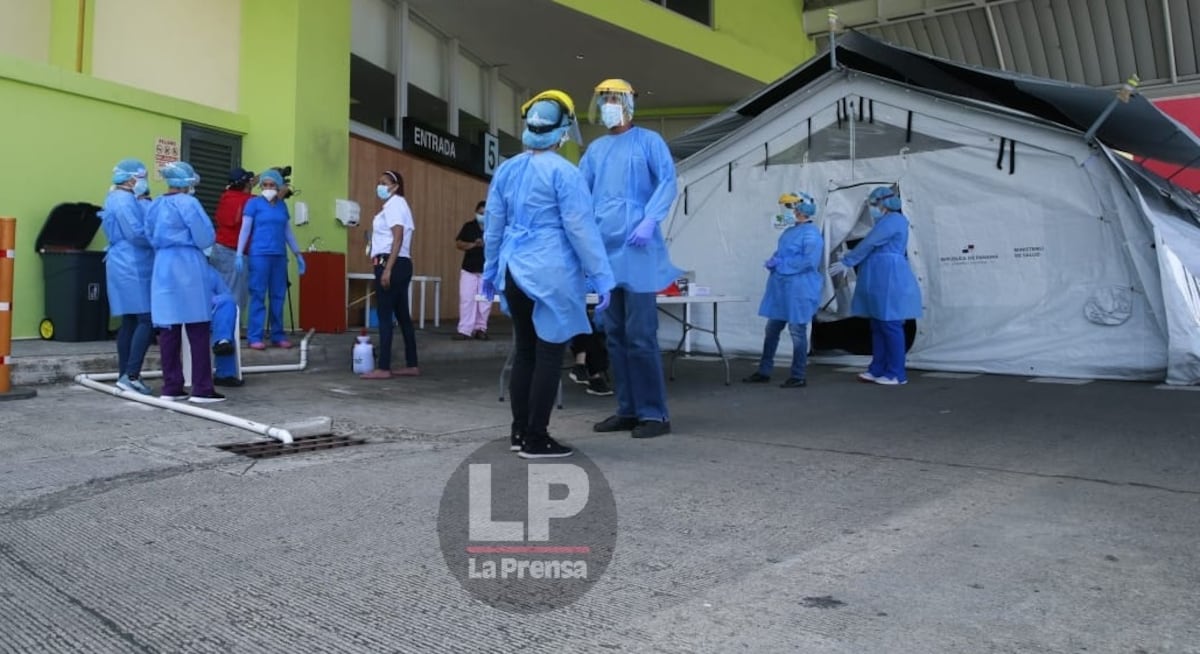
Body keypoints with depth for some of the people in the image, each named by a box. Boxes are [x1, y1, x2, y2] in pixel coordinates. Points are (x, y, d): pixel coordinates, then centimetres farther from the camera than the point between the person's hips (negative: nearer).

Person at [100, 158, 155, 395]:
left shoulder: (118, 199, 20)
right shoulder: (124, 201, -13)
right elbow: (137, 234, -21)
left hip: (127, 267, 11)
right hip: (133, 268, -11)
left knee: (130, 322, 11)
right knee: (147, 320, -12)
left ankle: (125, 375, 14)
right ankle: (131, 375, -13)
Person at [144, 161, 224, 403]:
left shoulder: (154, 206, 12)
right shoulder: (188, 203, -9)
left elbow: (150, 238, 17)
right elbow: (206, 239, -10)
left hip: (163, 268, 6)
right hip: (188, 268, -6)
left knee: (168, 330, 7)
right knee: (198, 331, -2)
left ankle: (171, 387, 10)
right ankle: (201, 388, -1)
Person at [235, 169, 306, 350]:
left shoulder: (282, 205, 13)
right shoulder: (253, 203, 1)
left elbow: (288, 232, 19)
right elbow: (245, 229, -2)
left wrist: (298, 254, 17)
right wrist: (239, 254, -11)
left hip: (280, 256, 4)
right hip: (259, 255, -4)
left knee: (278, 296, 7)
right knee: (258, 296, -4)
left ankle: (278, 336, 14)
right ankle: (255, 337, -1)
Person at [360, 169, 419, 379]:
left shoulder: (394, 204, -7)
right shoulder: (395, 205, 23)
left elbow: (398, 239, -18)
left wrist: (387, 269, -23)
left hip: (392, 264, -10)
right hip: (400, 264, 10)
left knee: (384, 315, -10)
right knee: (402, 315, 9)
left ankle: (383, 368, -10)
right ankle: (412, 365, 12)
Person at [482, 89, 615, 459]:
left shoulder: (506, 170, 9)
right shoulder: (563, 172, -10)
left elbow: (493, 225, 15)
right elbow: (581, 229, -11)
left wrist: (491, 269, 26)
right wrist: (601, 277, -6)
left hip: (514, 272, 7)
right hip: (551, 275, -7)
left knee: (524, 351, 15)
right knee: (549, 356, 0)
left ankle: (519, 432, 22)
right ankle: (536, 439, 3)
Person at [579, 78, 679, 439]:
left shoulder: (648, 141, 5)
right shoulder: (595, 149, 20)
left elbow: (668, 181, -6)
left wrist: (650, 220, -19)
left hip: (637, 250, -6)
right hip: (604, 249, 6)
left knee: (640, 335, -9)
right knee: (614, 334, 7)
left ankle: (654, 413, -1)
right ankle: (628, 409, 15)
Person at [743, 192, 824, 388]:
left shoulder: (811, 234, -13)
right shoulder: (789, 231, 15)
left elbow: (809, 261, -24)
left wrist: (780, 264, -17)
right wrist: (773, 262, 1)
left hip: (798, 291, -9)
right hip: (780, 289, 9)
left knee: (797, 332, 0)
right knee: (771, 330, 12)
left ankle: (798, 376, 10)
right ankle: (764, 371, 21)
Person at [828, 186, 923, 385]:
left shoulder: (892, 220, -13)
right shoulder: (889, 221, 20)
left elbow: (868, 244, -13)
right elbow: (872, 247, 22)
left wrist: (846, 262, -5)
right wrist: (848, 261, 18)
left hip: (890, 281, -10)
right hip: (883, 281, 10)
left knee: (890, 325, -5)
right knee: (878, 326, 11)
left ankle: (896, 374, 0)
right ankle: (878, 369, 16)